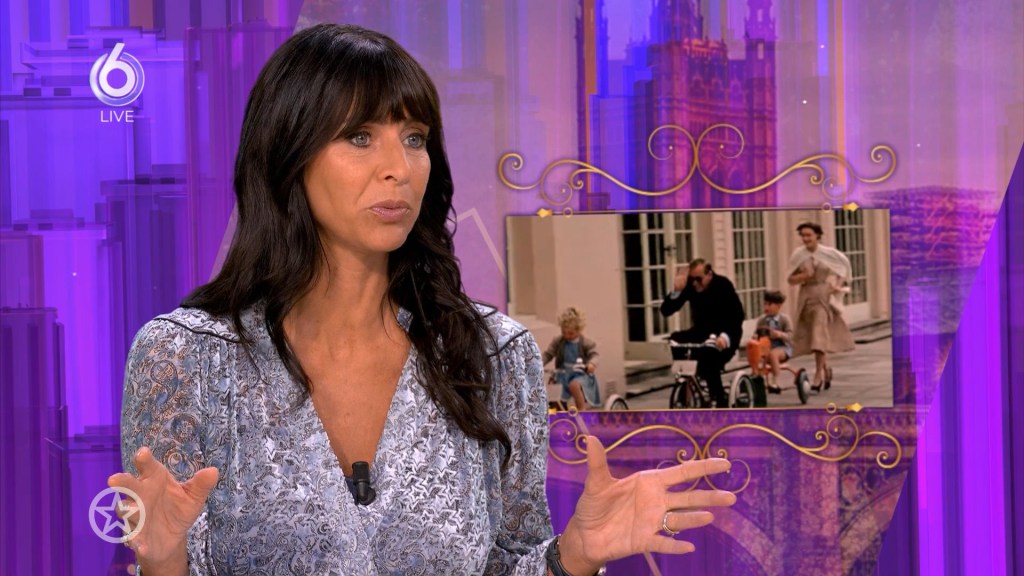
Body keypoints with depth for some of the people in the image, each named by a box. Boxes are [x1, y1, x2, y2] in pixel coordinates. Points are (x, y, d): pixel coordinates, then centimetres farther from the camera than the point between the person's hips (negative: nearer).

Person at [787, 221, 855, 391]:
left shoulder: (828, 253, -3)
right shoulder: (798, 255, 1)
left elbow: (844, 264, 11)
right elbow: (791, 279, 4)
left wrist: (837, 283, -3)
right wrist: (803, 276, -16)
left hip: (824, 296, -3)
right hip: (807, 298, 3)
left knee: (819, 334, -16)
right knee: (813, 336, 10)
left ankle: (818, 374, -14)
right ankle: (826, 368, 33)